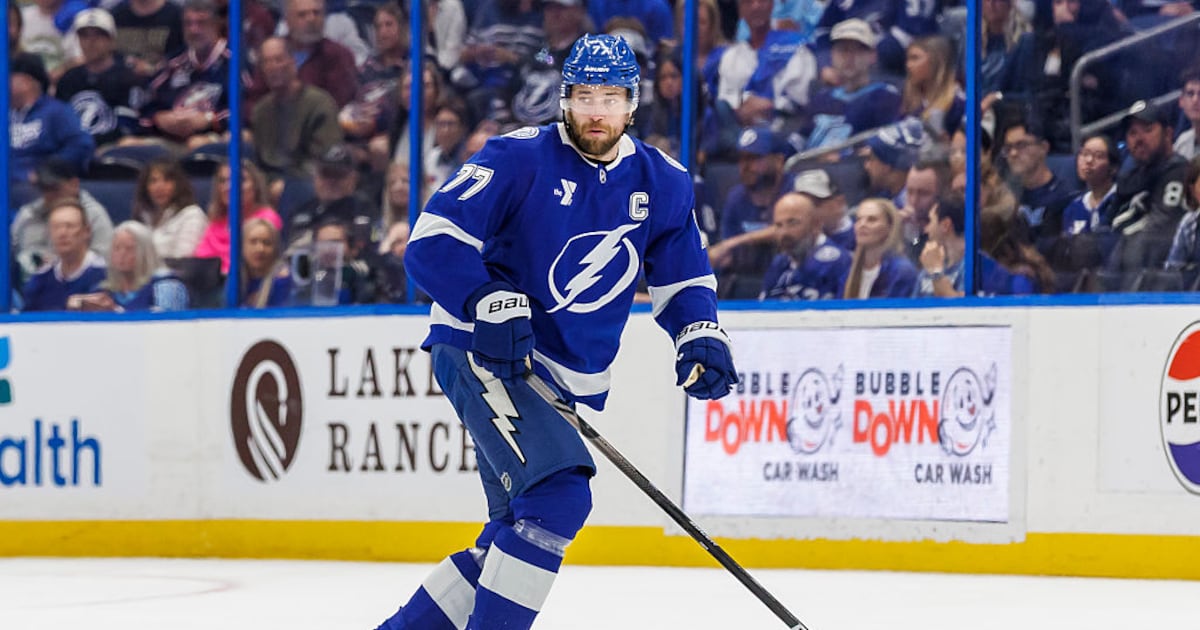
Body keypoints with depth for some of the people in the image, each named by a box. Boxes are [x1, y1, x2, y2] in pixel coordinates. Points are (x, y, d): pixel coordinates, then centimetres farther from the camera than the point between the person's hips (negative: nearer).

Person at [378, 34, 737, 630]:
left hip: (567, 379, 7)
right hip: (482, 354, -7)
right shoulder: (518, 158, -12)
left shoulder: (661, 183, 5)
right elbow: (432, 240, -17)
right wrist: (489, 302, -31)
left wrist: (700, 335, -2)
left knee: (518, 533, 10)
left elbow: (682, 273, 17)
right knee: (559, 492, -25)